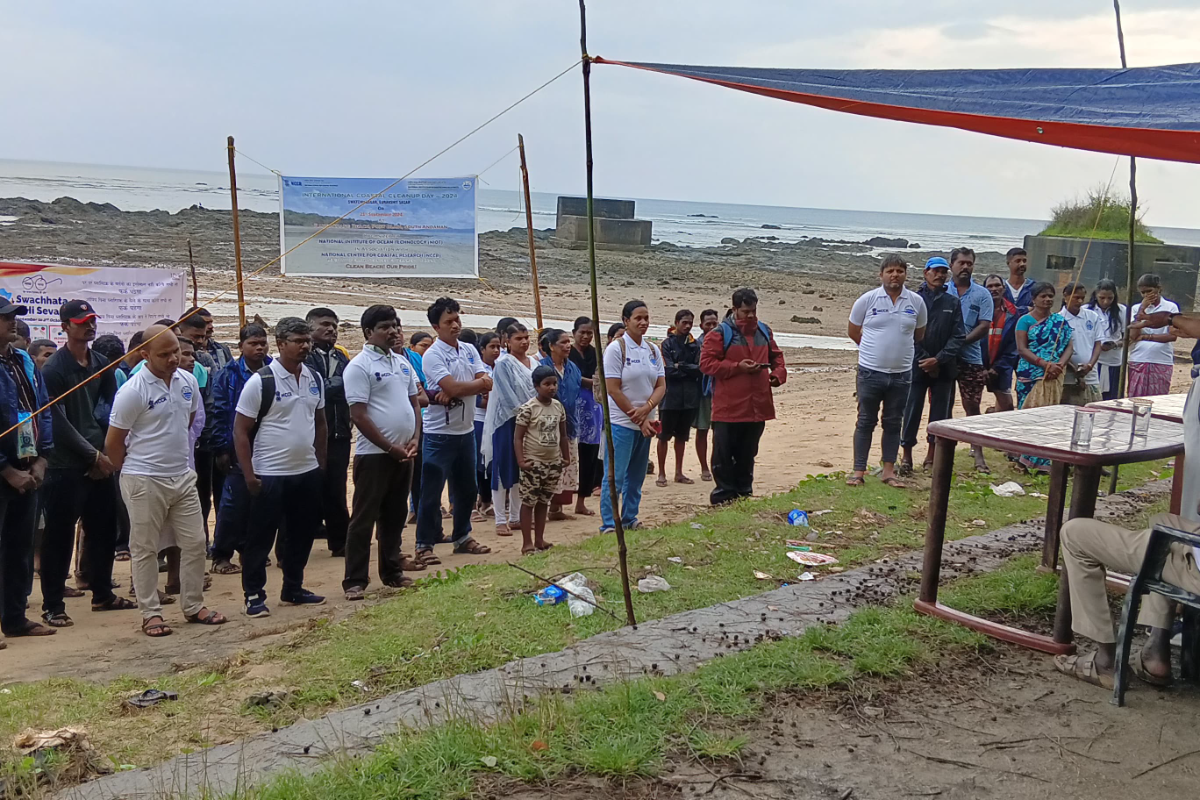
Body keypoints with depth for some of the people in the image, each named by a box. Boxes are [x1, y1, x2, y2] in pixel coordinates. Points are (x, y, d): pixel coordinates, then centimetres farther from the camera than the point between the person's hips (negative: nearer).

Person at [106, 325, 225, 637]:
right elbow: (113, 442, -9)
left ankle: (193, 606, 23)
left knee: (195, 542, 10)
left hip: (182, 476, 6)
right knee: (145, 549, 5)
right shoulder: (133, 391, -16)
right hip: (145, 481, -6)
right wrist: (133, 471, 3)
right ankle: (150, 614, 14)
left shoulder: (187, 381, 2)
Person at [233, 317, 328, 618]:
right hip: (270, 475, -6)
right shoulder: (260, 381, -12)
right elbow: (241, 430, -10)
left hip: (308, 472, 6)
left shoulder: (315, 379, 6)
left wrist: (321, 462, 12)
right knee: (260, 538, 3)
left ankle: (293, 589, 29)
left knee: (302, 535, 14)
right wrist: (248, 474, -13)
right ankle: (254, 596, 13)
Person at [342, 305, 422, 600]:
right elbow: (358, 415, -15)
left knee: (395, 516, 16)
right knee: (364, 518, -1)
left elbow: (414, 402, 16)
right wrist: (390, 447, -14)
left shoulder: (402, 363, 12)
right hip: (374, 454, -7)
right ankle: (355, 581, 4)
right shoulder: (359, 366, -11)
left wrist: (415, 439, 0)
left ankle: (392, 571, 27)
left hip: (404, 453, 7)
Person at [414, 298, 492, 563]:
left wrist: (456, 392, -18)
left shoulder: (469, 350, 8)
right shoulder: (433, 355, -12)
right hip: (440, 433, -7)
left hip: (466, 430, 7)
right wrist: (480, 383, -8)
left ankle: (462, 537, 31)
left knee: (467, 489, 16)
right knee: (431, 492, -3)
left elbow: (486, 384, -3)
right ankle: (424, 545, 6)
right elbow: (452, 387, -23)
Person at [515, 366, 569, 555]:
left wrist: (566, 457, 13)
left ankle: (539, 539, 21)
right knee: (528, 501, 0)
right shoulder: (528, 408, -12)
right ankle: (527, 543, 4)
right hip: (534, 462, -6)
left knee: (544, 501, 13)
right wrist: (521, 460, -19)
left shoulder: (558, 406, 6)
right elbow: (518, 437, -11)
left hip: (554, 462, 6)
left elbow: (563, 435, 16)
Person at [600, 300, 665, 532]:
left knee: (636, 476, 13)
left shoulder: (653, 350, 9)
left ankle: (630, 519, 25)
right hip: (621, 423, -6)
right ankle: (609, 525, 1)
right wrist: (639, 420, -12)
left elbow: (661, 385, 5)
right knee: (615, 476, -5)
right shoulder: (615, 349, -8)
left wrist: (646, 409, -15)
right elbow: (613, 389, -13)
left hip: (645, 422, 6)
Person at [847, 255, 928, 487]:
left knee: (893, 423, 9)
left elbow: (919, 335, 15)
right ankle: (858, 471, 7)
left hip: (901, 373, 2)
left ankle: (888, 471, 17)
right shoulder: (867, 300, -4)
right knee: (866, 422, 3)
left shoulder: (916, 302, 2)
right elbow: (854, 331, 7)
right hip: (870, 372, -2)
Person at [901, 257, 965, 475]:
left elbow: (958, 336, 1)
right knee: (912, 410, -1)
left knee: (941, 411, 7)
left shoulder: (953, 302, 6)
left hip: (944, 368, 3)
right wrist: (925, 361, -9)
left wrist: (938, 360, -11)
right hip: (917, 366, -3)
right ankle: (907, 455, 8)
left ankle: (931, 456, 17)